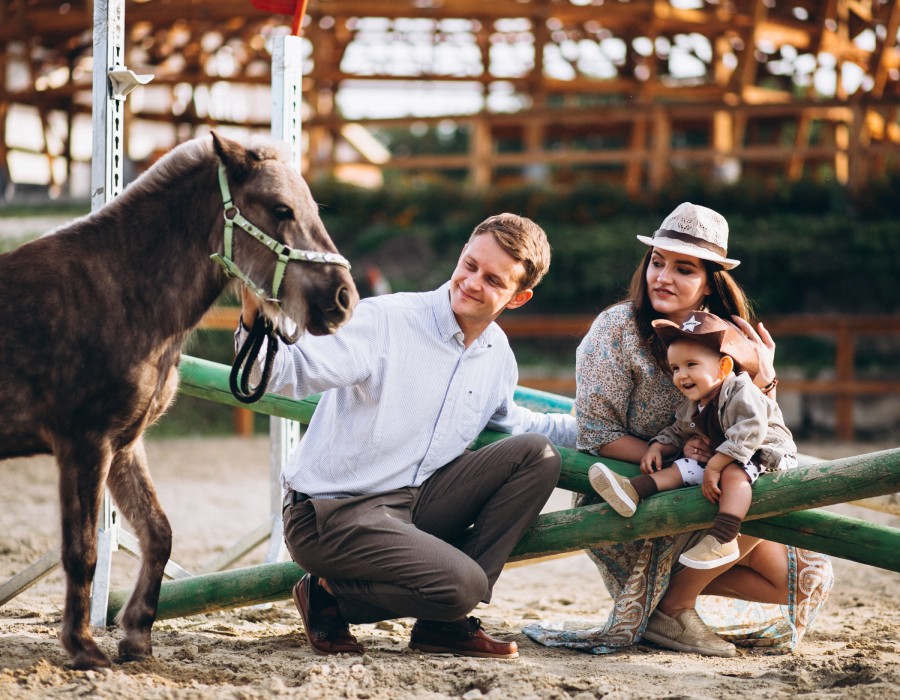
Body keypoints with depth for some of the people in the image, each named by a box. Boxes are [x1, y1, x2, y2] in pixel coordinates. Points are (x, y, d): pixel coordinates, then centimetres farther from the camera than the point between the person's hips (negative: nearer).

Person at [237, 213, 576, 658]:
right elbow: (290, 371, -27)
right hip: (332, 514, -8)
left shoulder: (498, 354, 9)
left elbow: (511, 421, 30)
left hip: (413, 505, 8)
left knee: (537, 454, -3)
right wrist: (255, 320, -47)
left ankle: (445, 623, -1)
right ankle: (329, 594, 1)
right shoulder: (384, 321, -15)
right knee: (462, 583, -27)